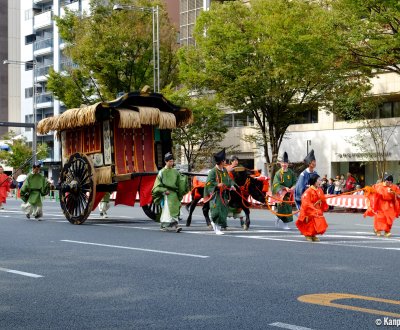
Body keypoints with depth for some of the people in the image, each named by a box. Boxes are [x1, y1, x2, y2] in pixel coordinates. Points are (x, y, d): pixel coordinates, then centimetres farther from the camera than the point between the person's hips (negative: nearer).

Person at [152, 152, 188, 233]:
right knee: (166, 209, -7)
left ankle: (175, 225, -4)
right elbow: (158, 184, -2)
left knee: (175, 209, -2)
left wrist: (184, 178, -7)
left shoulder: (175, 171, 11)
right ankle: (163, 225, 2)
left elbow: (180, 182, 12)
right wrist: (164, 190, -12)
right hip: (166, 194, -4)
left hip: (174, 194, 4)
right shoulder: (162, 172, 0)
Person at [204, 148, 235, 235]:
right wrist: (217, 185, -27)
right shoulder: (213, 171, -14)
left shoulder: (224, 170, 8)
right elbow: (208, 182, -14)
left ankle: (214, 223, 30)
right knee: (217, 211, -10)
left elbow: (229, 179, 20)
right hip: (216, 194, -7)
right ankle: (217, 229, 0)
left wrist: (231, 185, 2)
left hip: (223, 194, 7)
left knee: (224, 211, 8)